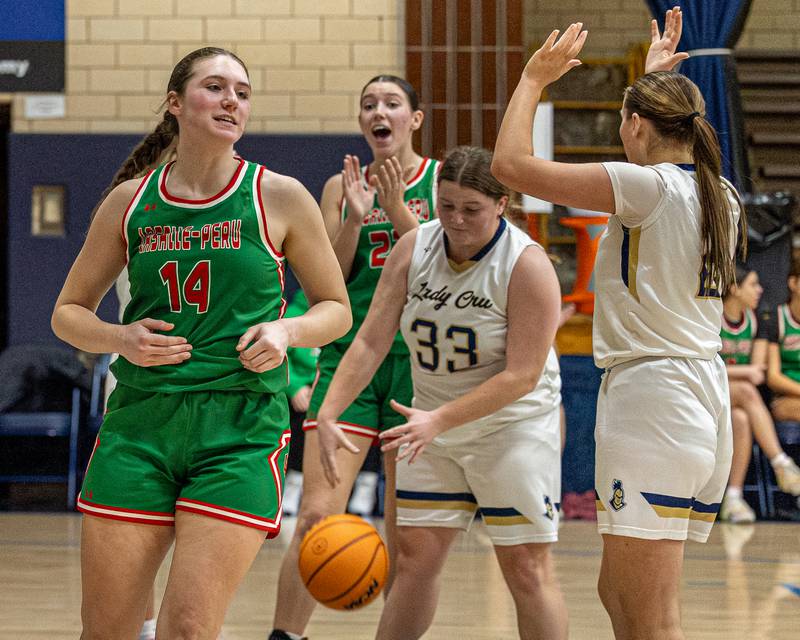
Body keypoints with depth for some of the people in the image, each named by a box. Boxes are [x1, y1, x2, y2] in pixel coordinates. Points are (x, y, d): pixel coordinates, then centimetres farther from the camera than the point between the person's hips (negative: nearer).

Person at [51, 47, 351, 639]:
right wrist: (120, 339, -5)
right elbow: (68, 313, 16)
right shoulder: (130, 202, 7)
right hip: (139, 421, 2)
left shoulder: (280, 198, 3)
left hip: (241, 429, -2)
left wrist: (287, 330, -10)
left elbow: (337, 311, 11)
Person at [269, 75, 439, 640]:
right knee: (316, 514, -11)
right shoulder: (341, 186, 10)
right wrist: (355, 219, -10)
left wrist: (398, 211, -15)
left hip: (416, 358, -1)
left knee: (406, 529, 4)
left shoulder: (441, 180, 4)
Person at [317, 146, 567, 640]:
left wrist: (440, 420, -30)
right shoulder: (414, 248, -6)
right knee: (416, 559, 7)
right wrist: (329, 413, -18)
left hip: (512, 425, -5)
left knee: (526, 567, -5)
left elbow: (521, 376, -23)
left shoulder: (527, 265, -20)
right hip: (434, 425, 5)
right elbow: (371, 341, -5)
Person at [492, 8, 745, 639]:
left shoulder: (647, 185, -11)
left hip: (649, 394, -9)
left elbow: (512, 163, -11)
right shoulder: (721, 195, 11)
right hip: (706, 393, 9)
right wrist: (656, 78, 46)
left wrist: (534, 79, 2)